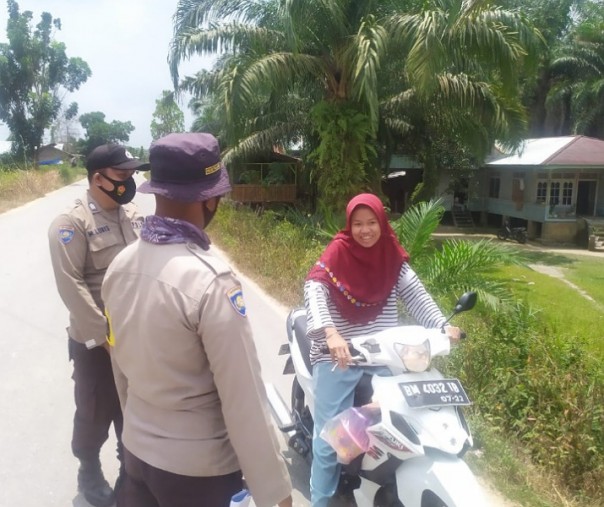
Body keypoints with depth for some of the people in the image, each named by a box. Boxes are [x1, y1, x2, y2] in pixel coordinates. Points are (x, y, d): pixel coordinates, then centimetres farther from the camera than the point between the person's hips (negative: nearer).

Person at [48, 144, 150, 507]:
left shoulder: (133, 215, 3)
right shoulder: (71, 223, -15)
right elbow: (71, 286, -19)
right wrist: (104, 335, -19)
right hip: (96, 342, -5)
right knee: (96, 413, 14)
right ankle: (89, 472, 39)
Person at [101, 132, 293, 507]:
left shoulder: (121, 265, -6)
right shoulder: (210, 281, -28)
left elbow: (121, 364, 6)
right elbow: (244, 401, -24)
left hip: (137, 451, 6)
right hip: (198, 469, -6)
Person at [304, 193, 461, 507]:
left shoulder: (393, 256, 6)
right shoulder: (337, 253, -6)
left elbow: (414, 294, 5)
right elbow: (314, 290, -19)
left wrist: (442, 326, -8)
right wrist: (329, 332, -34)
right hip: (337, 357, -3)